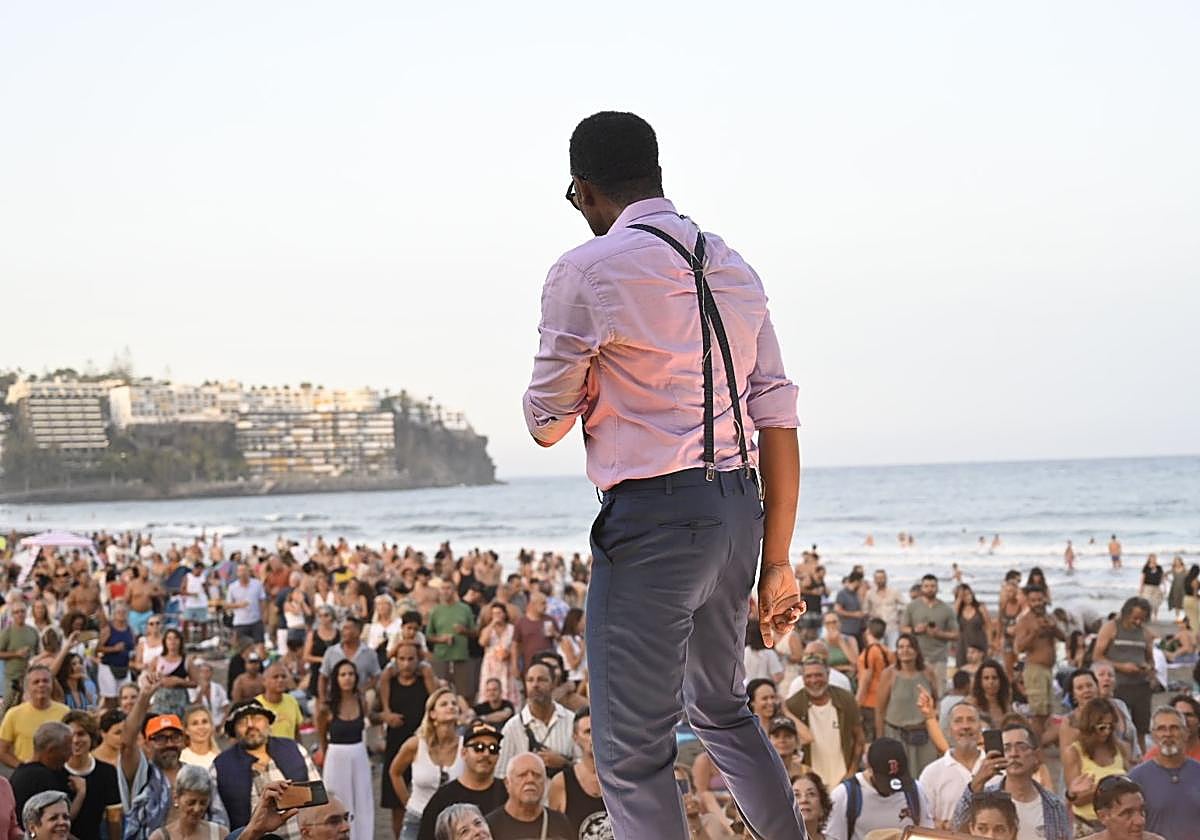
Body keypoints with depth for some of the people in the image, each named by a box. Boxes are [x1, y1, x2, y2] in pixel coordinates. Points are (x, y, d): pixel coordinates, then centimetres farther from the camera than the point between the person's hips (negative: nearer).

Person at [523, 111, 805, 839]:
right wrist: (776, 562, 12)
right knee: (722, 707, 28)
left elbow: (546, 425, -1)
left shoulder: (587, 273, -9)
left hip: (652, 519, -7)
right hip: (739, 509, 8)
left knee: (634, 754, 0)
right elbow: (779, 421, 8)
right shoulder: (733, 268, 11)